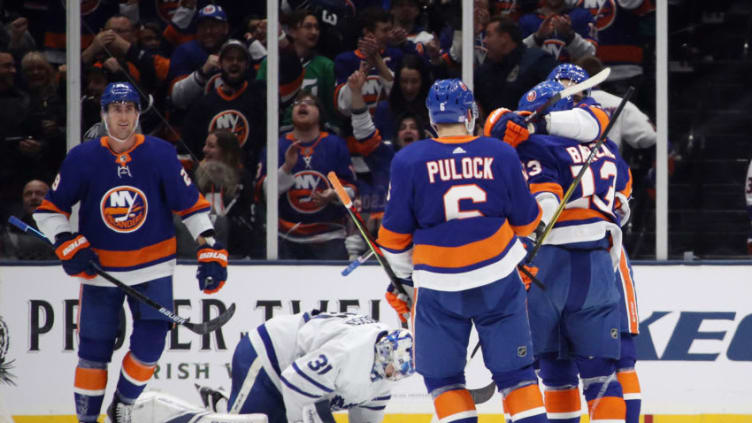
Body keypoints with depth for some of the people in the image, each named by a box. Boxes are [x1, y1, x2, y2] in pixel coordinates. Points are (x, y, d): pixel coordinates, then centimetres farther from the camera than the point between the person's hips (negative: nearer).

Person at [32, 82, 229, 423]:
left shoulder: (161, 155, -9)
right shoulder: (82, 159, -9)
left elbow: (191, 204, -3)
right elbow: (49, 209, -2)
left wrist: (210, 249, -9)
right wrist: (68, 246, -14)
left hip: (152, 266, 0)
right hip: (99, 267, 0)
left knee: (150, 342, -9)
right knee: (93, 350, 1)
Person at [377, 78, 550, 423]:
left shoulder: (409, 160, -5)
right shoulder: (502, 155, -2)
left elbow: (395, 233, 0)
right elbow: (526, 220, 8)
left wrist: (402, 276, 16)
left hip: (439, 286, -1)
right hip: (499, 278, 1)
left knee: (442, 377, 10)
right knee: (515, 373, 9)